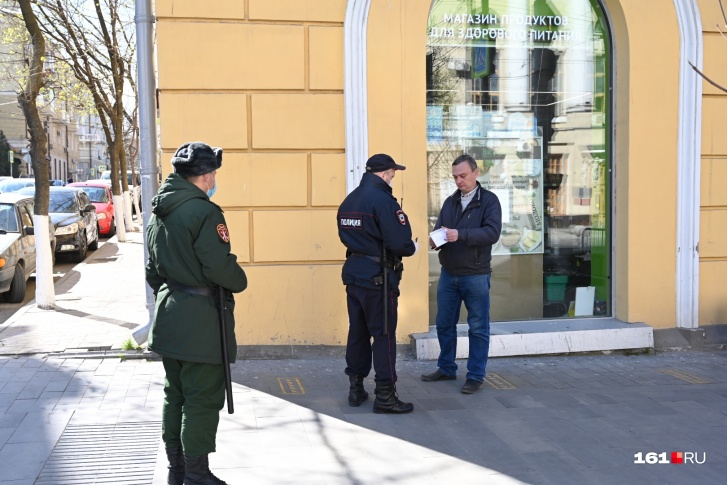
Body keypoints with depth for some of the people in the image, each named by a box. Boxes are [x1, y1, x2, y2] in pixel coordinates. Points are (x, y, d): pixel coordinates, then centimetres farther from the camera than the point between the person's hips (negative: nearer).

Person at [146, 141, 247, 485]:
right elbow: (220, 267, -21)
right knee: (202, 400, 0)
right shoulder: (204, 212, -17)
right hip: (201, 319, -9)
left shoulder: (159, 212, 11)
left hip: (169, 315, 9)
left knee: (175, 395, 16)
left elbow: (152, 269, 16)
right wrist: (240, 282, -3)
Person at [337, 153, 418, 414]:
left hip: (353, 273, 8)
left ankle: (356, 389, 22)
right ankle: (385, 396, 4)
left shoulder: (349, 200, 10)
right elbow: (399, 244, -21)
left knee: (358, 331, 14)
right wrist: (412, 248, -1)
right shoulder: (383, 201, -17)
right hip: (377, 277, -8)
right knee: (384, 335, -1)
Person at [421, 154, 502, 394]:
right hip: (448, 274, 5)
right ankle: (446, 368, 27)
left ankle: (476, 376, 13)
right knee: (444, 324, 12)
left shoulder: (489, 200, -5)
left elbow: (492, 232, -18)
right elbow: (438, 229, 7)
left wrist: (461, 234, -28)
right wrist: (435, 239, -16)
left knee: (478, 328, 4)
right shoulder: (450, 201, 12)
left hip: (475, 275, -5)